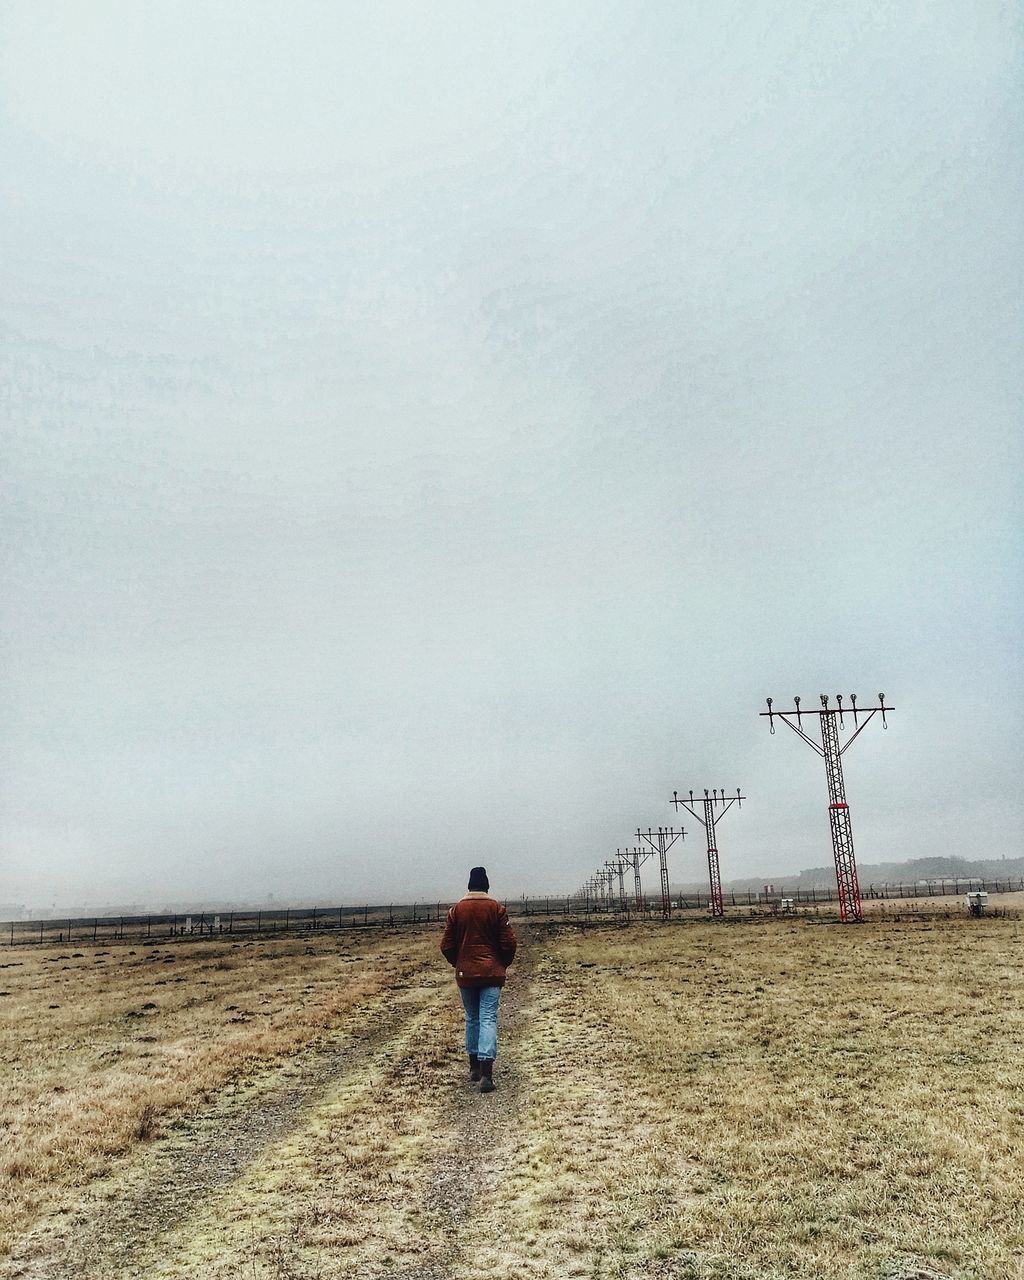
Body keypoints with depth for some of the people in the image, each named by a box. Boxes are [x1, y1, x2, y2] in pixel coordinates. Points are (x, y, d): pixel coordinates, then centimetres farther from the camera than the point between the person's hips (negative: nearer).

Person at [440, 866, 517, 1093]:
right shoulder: (496, 909, -4)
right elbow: (509, 943, -5)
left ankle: (474, 1067, 24)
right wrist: (503, 964, 13)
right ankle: (486, 1074, -13)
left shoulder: (456, 910, 0)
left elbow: (446, 946, 0)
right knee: (488, 1019, -3)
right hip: (491, 972, -2)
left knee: (471, 1019, 17)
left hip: (465, 973, 2)